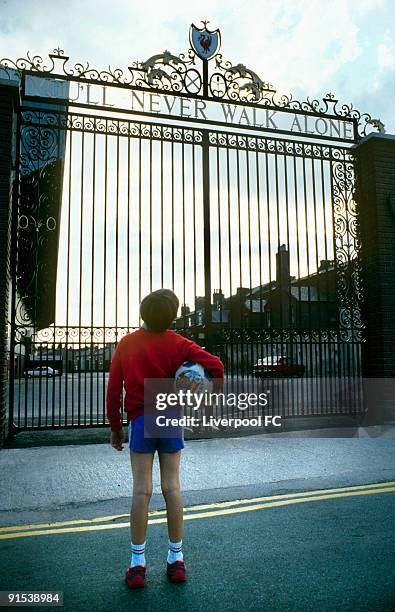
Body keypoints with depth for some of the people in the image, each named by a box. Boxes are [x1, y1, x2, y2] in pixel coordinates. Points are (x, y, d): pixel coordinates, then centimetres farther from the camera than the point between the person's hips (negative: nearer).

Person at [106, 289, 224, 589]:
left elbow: (113, 389, 0)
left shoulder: (126, 344, 0)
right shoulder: (177, 344, -4)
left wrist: (115, 427, 8)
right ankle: (176, 559, 16)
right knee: (172, 487, 7)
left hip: (140, 420, 0)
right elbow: (216, 365, -14)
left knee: (141, 490, 3)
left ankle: (137, 563, 8)